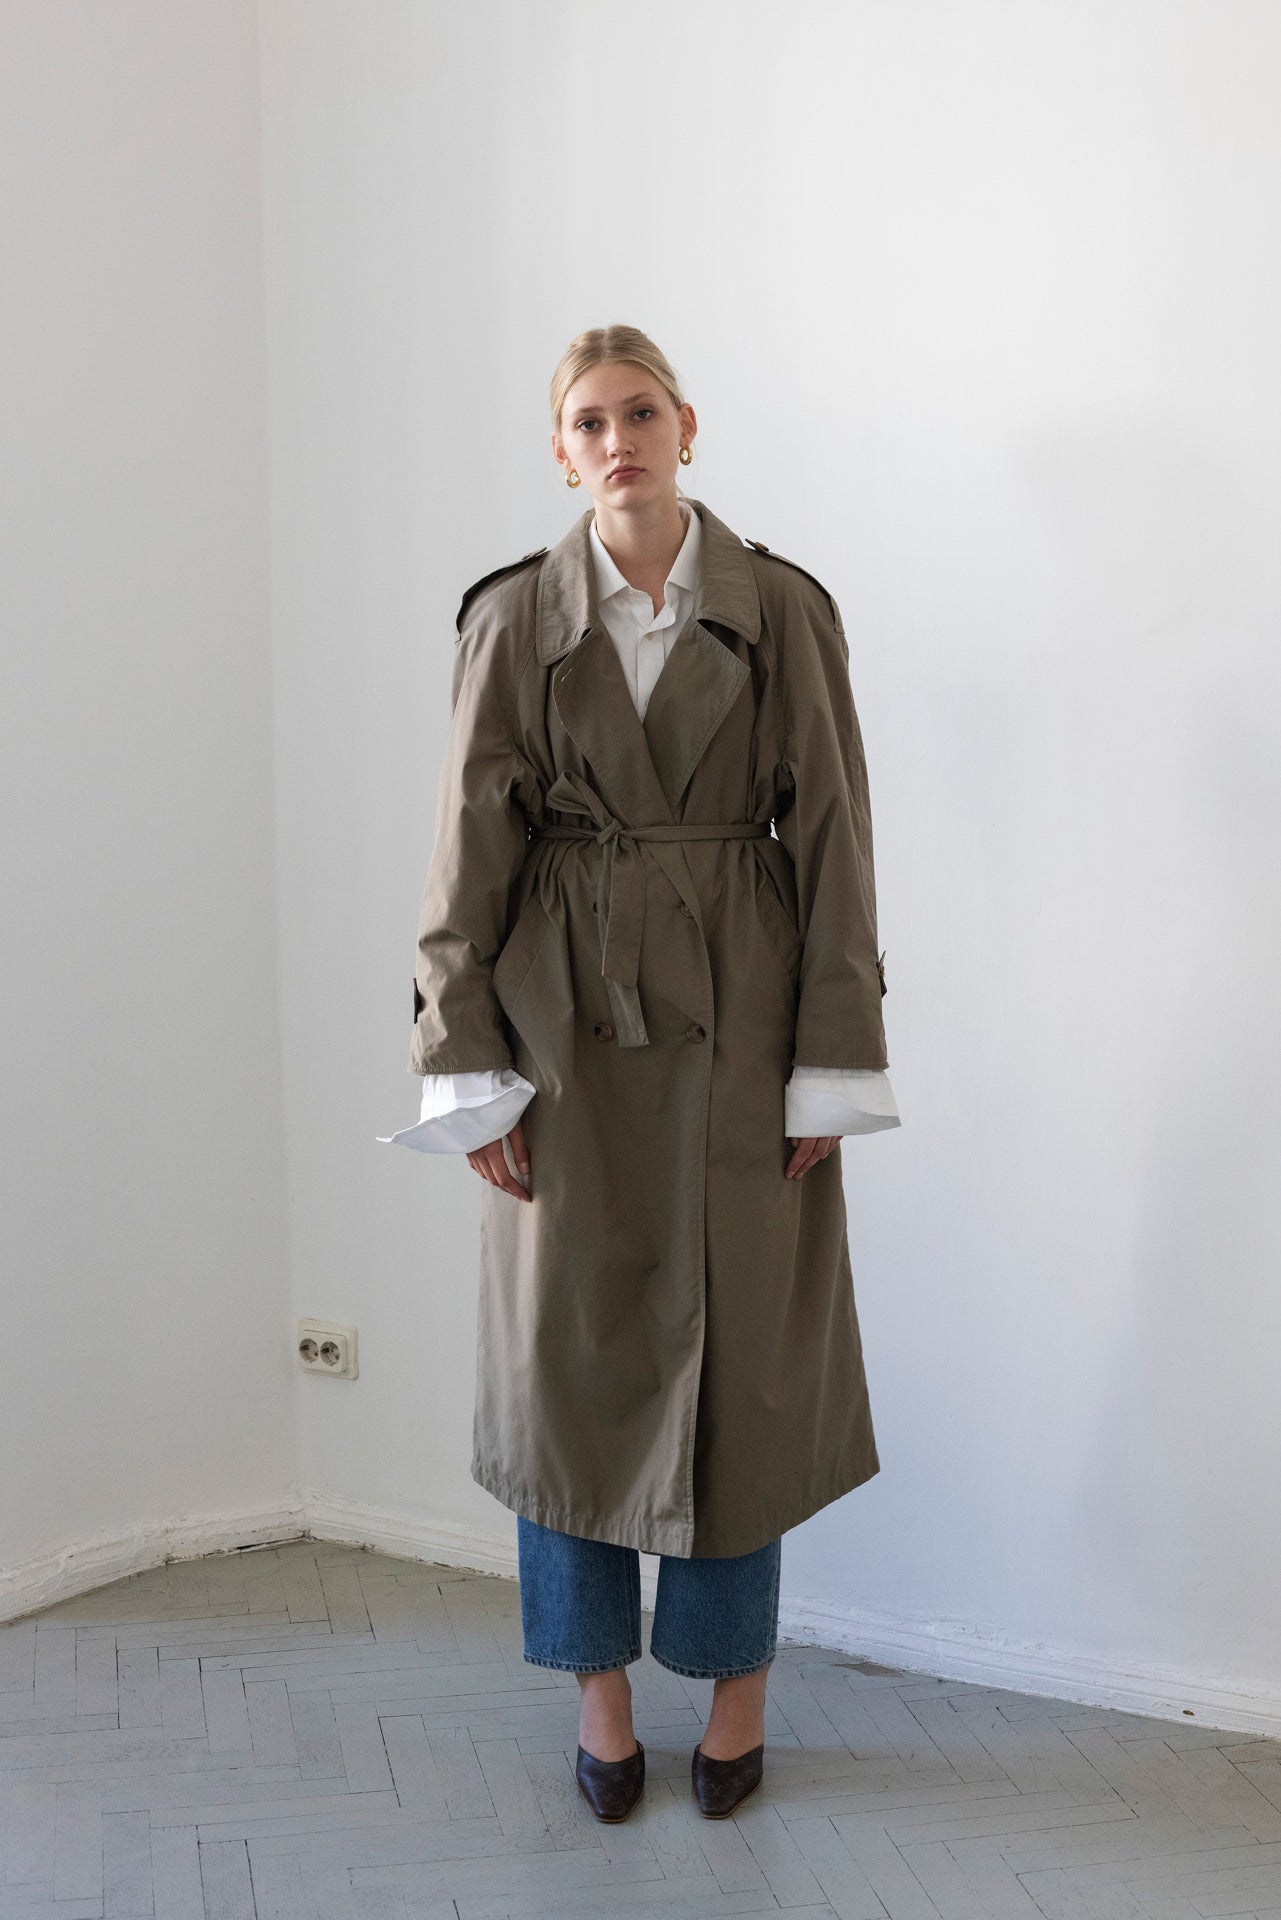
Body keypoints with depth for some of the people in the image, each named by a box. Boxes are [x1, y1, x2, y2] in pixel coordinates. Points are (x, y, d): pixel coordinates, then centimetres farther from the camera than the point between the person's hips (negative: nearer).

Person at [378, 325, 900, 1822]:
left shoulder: (783, 611, 0)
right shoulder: (513, 616, 1)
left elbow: (831, 837, -1)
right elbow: (470, 849, 0)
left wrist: (831, 1067, -6)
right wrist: (472, 1068, -5)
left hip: (739, 1022, 0)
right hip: (568, 1019, 1)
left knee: (742, 1351, 6)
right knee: (572, 1350, 7)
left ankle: (737, 1682, 27)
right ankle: (601, 1690, 26)